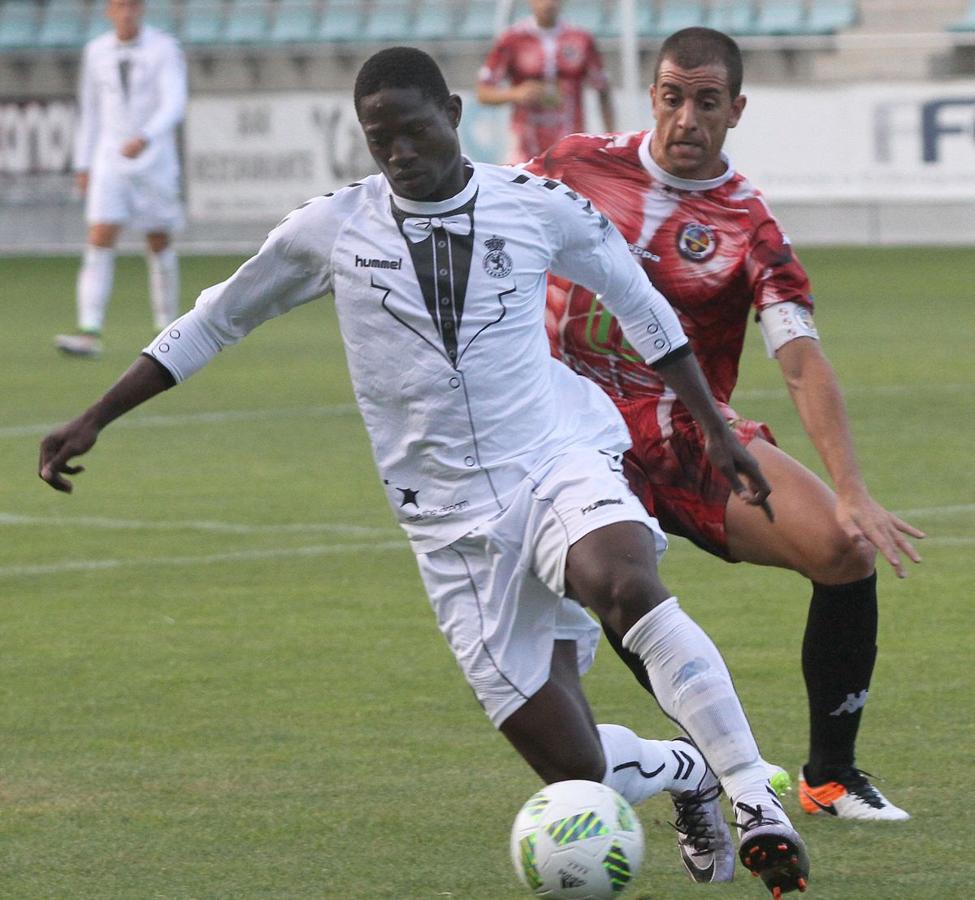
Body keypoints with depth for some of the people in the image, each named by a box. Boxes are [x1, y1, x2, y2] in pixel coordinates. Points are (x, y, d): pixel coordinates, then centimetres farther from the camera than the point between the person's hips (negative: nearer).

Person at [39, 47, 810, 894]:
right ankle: (687, 773, 30)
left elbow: (640, 303, 15)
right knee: (577, 771, -5)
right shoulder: (330, 230, 1)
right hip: (453, 523, 1)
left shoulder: (539, 206, 0)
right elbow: (212, 324, 13)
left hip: (558, 459, -1)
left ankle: (755, 795, -31)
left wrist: (717, 432, 15)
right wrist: (93, 420, 10)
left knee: (627, 584, -39)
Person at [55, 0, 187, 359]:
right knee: (99, 241, -12)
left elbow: (174, 105, -20)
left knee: (159, 245, 8)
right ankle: (90, 334, -20)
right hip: (109, 163, 2)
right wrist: (82, 164, 12)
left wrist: (145, 139, -36)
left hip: (154, 159, -2)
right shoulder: (96, 51, 4)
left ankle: (169, 332, 25)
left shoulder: (165, 48, -9)